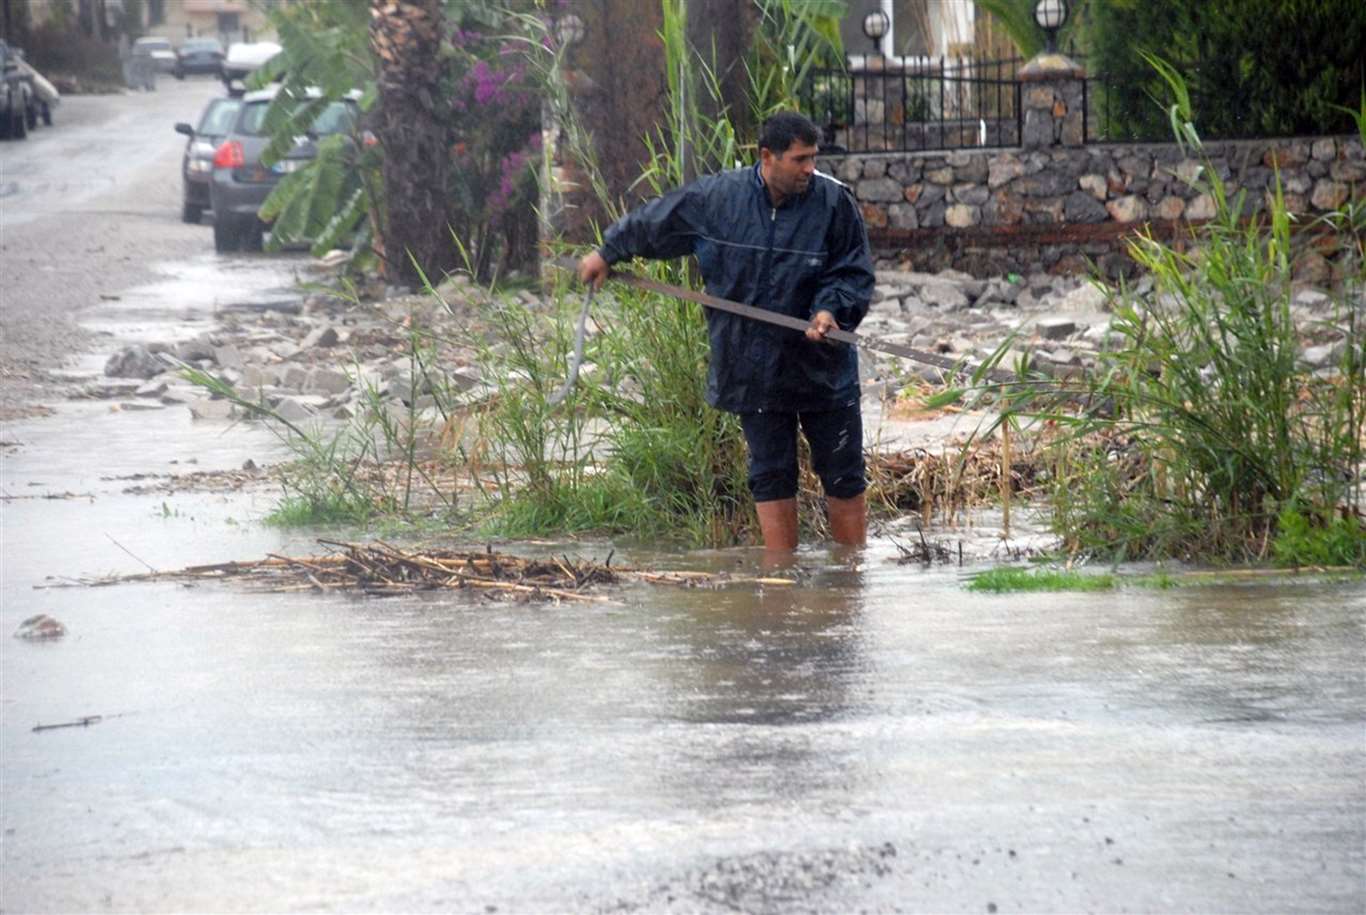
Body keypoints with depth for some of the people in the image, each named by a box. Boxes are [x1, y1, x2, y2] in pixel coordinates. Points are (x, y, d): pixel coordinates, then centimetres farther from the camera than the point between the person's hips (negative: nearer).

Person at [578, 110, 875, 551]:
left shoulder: (834, 203, -7)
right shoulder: (715, 199, -3)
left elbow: (855, 275, 0)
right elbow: (652, 223, 15)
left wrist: (831, 309, -19)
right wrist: (608, 253, 25)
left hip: (823, 367, -1)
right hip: (753, 371, 1)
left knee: (844, 480, 4)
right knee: (771, 479, 4)